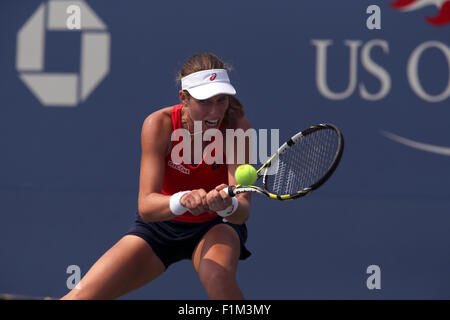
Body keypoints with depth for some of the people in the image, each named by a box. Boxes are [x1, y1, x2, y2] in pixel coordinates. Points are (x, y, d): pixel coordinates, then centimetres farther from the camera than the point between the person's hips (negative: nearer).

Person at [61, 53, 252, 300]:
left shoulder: (237, 126, -23)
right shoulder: (159, 125, -24)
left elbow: (242, 211, -29)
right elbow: (146, 207, -30)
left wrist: (227, 203, -53)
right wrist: (183, 201, -51)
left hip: (215, 226, 0)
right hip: (159, 225, 1)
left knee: (218, 276, -36)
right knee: (82, 295, -12)